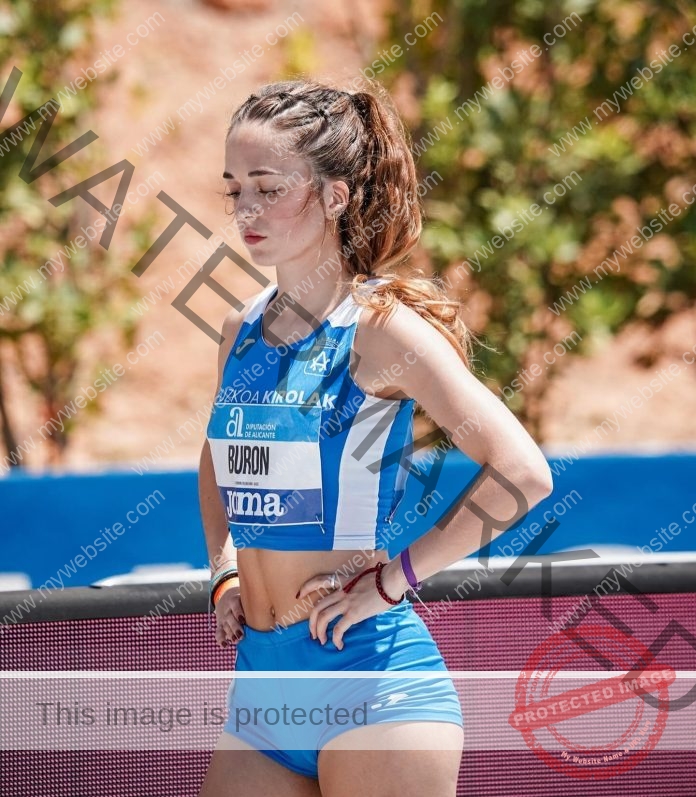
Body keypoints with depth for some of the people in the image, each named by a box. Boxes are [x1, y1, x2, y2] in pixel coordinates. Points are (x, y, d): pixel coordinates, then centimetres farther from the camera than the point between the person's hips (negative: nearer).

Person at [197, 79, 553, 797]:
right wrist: (225, 571, 14)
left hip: (370, 668, -7)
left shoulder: (381, 328, -10)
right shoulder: (242, 331, 10)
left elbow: (522, 472, -18)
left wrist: (394, 577, -14)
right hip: (259, 673, 7)